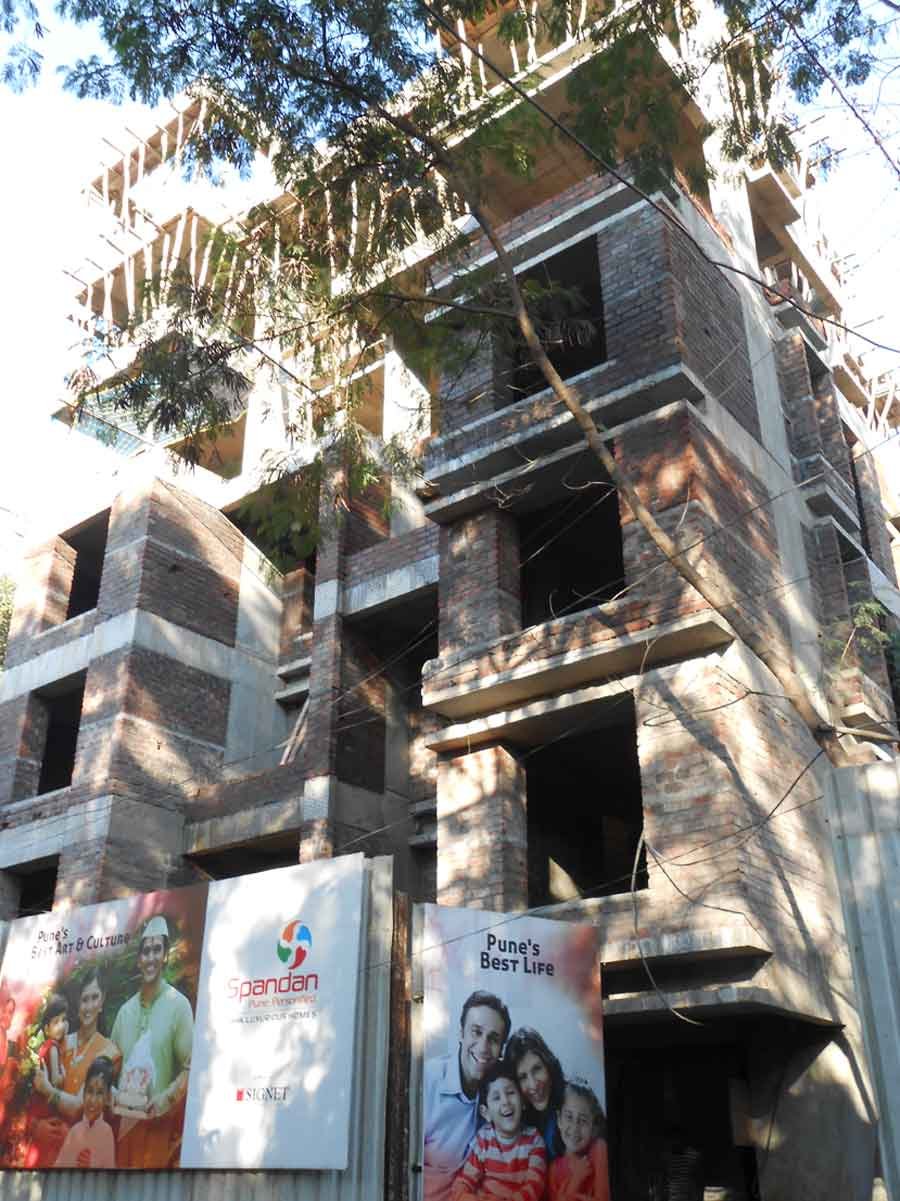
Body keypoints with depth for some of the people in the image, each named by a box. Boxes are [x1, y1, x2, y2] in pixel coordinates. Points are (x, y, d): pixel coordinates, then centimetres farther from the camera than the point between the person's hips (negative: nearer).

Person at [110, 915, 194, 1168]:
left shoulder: (178, 1005, -8)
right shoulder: (125, 1010, 11)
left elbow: (190, 1068, -8)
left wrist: (167, 1096, -21)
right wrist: (113, 1095, 4)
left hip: (159, 1121, -5)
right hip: (123, 1119, 5)